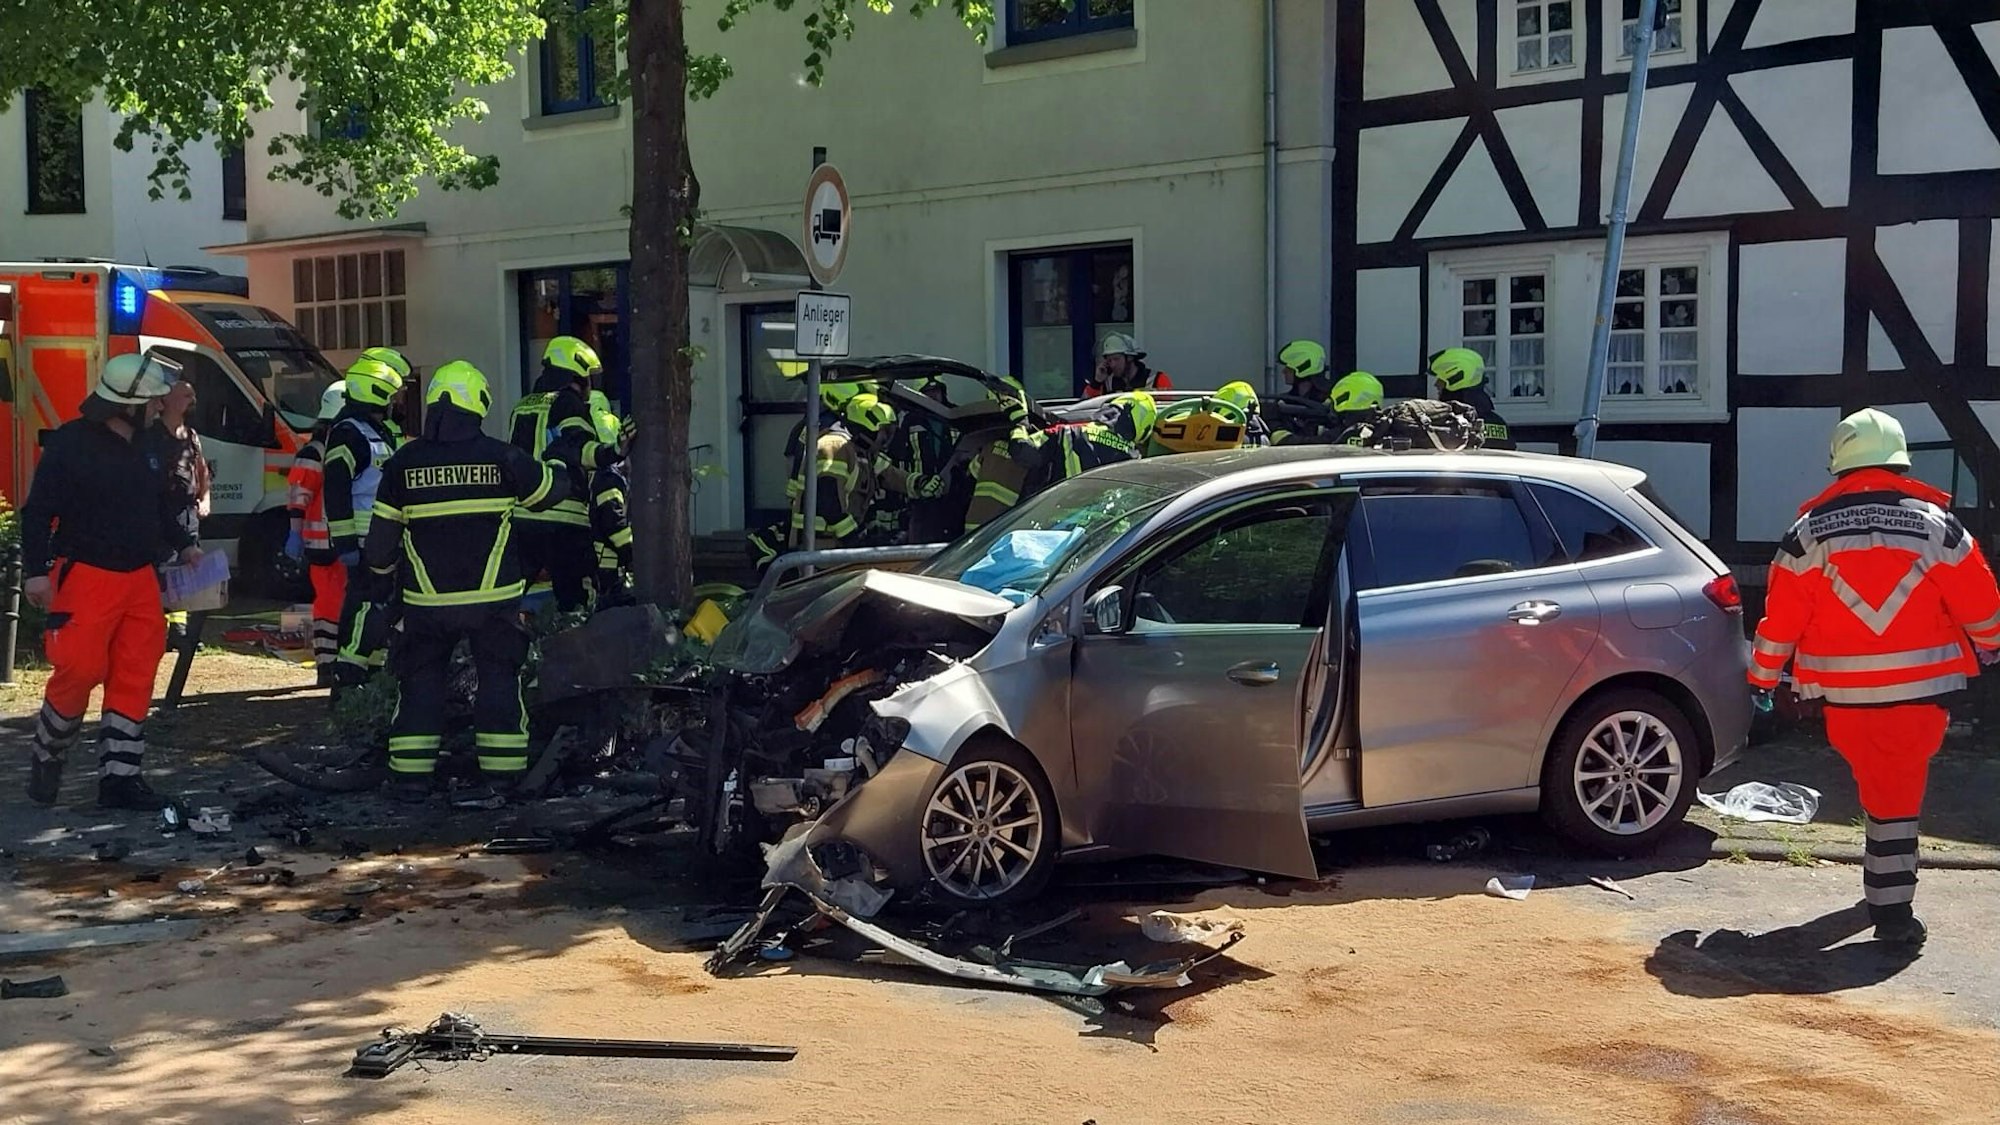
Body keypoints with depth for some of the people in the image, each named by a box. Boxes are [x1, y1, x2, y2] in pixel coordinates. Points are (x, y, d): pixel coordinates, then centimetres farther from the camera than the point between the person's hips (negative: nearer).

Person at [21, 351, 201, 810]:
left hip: (139, 577, 7)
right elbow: (37, 510, -11)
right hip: (86, 577, -7)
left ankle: (120, 777, 9)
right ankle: (46, 757, 15)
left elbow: (163, 502, 27)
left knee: (134, 677, 4)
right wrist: (36, 570, -16)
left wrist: (183, 544, 23)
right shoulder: (70, 444, -10)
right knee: (80, 670, -10)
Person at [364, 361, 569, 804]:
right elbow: (551, 489, 8)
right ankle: (501, 774, 6)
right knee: (499, 680, 7)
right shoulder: (501, 457, -5)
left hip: (427, 600, 1)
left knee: (420, 683, 11)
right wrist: (558, 465, 31)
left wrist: (381, 578, 20)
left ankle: (410, 777, 11)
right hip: (493, 596, -1)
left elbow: (381, 534, 4)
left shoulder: (402, 464, -1)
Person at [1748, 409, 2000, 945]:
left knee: (1881, 784, 16)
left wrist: (1763, 678, 13)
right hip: (1920, 687, -1)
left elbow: (1781, 614, 1)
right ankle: (1892, 908, 9)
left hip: (1845, 690, 1)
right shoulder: (1935, 523, -1)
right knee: (1899, 789, 8)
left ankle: (1889, 897, 21)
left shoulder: (1809, 530, 0)